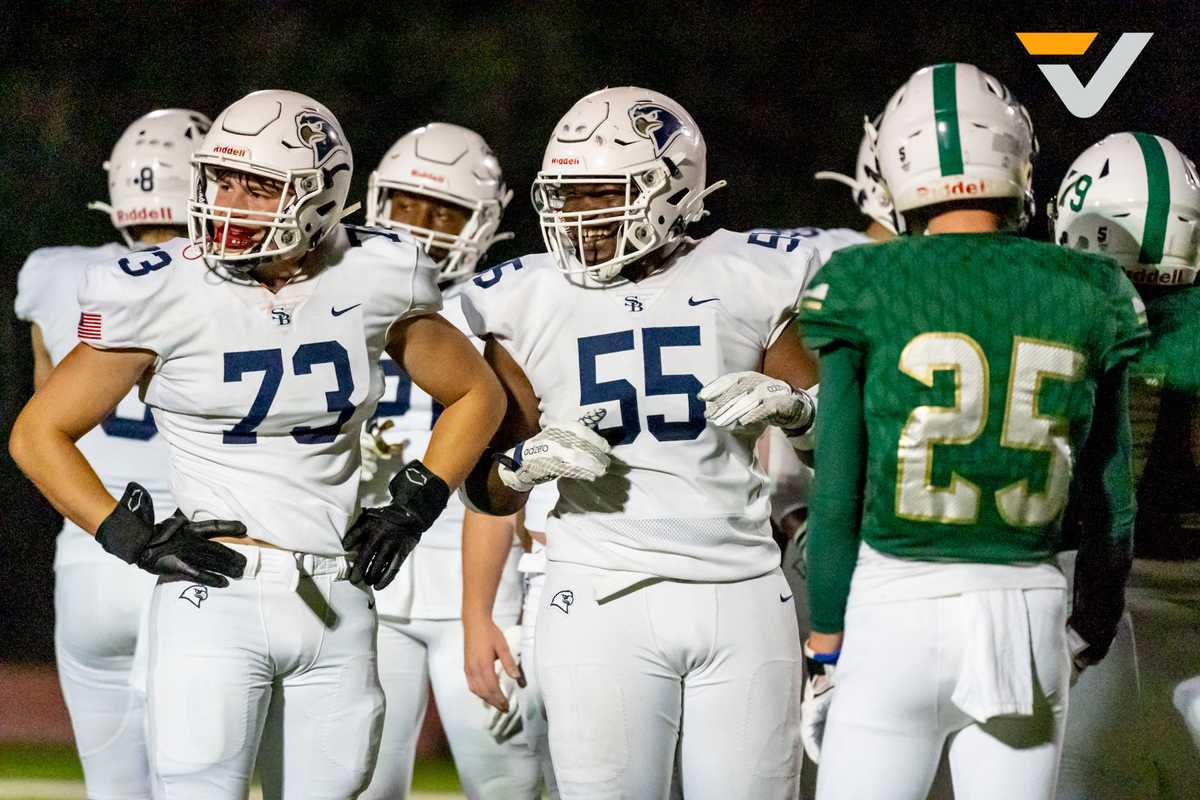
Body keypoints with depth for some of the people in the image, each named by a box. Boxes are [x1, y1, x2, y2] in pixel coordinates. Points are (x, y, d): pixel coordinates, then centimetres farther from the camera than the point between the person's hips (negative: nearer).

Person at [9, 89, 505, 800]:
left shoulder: (370, 282, 2)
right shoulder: (167, 293, -6)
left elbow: (478, 396, 18)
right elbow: (39, 434, 2)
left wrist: (413, 506, 7)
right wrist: (133, 539, -7)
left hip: (336, 608, 4)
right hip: (217, 601, -3)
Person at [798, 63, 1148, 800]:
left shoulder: (867, 291, -5)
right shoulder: (1084, 298, 2)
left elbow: (837, 498, -3)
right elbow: (1110, 504, 8)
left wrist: (824, 658, 5)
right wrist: (1092, 636, 22)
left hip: (893, 622, -2)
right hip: (1025, 618, 2)